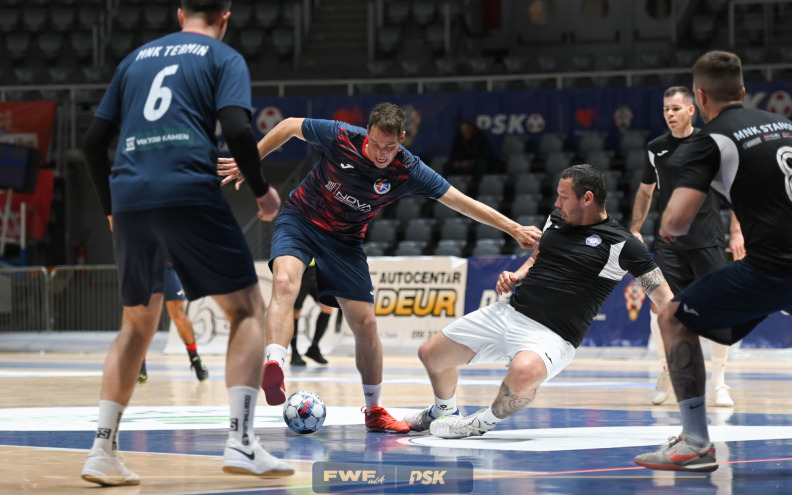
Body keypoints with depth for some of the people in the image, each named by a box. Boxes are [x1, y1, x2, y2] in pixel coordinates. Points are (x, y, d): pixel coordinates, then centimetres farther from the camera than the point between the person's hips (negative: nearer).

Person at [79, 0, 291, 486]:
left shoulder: (137, 58, 23)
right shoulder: (224, 58, 9)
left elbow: (93, 142, 22)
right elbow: (237, 130, -8)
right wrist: (262, 190, 6)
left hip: (129, 197, 5)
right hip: (191, 193, -5)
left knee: (137, 324, 19)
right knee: (248, 309, 5)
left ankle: (103, 451, 11)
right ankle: (242, 442, -9)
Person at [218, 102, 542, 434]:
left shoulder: (409, 171, -18)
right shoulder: (340, 137, -22)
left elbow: (465, 204, -13)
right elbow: (290, 126, -4)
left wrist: (514, 229, -16)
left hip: (344, 241, 3)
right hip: (300, 220, -3)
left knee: (365, 323, 0)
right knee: (285, 282, -33)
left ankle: (374, 411, 19)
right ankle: (273, 368, -51)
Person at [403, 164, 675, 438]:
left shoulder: (621, 244, -10)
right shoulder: (556, 218, 10)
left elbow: (662, 293, -11)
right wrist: (517, 276, 7)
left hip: (551, 336, -7)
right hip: (509, 311, 7)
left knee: (523, 373, -40)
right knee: (430, 354, 10)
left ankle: (485, 422, -8)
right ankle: (443, 412, 42)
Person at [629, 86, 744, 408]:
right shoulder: (656, 149, 9)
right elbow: (645, 192, 21)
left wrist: (737, 231, -6)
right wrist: (634, 230, 11)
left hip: (708, 241, -2)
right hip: (669, 242, 2)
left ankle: (719, 383, 6)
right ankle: (667, 373, 14)